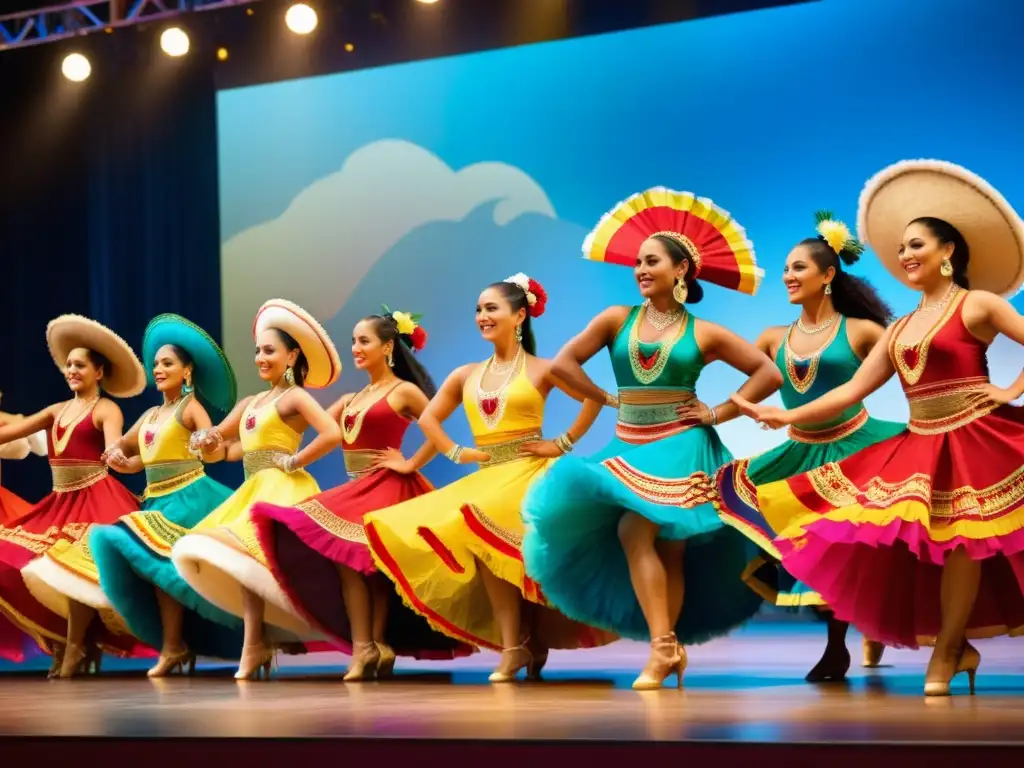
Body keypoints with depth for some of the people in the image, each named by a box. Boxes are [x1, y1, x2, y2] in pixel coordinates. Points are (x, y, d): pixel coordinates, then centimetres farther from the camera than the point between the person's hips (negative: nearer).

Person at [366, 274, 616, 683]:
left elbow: (594, 398, -4)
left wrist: (563, 443, -7)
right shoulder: (465, 375, 13)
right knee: (482, 548, -16)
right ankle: (521, 642, -3)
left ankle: (515, 646, -14)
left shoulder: (542, 370, 1)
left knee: (482, 533, -27)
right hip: (485, 478, 6)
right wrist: (456, 453, 8)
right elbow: (428, 419, 21)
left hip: (528, 474, -5)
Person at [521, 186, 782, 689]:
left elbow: (769, 374, -1)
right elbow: (564, 363, 4)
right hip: (630, 448, 4)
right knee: (639, 539, -5)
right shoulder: (617, 320, 3)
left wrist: (717, 414, -5)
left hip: (680, 448, -4)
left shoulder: (703, 334, -2)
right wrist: (610, 399, 2)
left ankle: (664, 646, -10)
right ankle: (666, 648, -3)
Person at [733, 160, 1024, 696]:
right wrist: (786, 417, 6)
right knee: (929, 547, 2)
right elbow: (853, 390, 12)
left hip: (973, 443, -6)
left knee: (960, 543, -4)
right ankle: (957, 647, 16)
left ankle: (946, 652, 7)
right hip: (920, 448, 7)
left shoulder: (977, 305, -2)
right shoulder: (899, 330, 16)